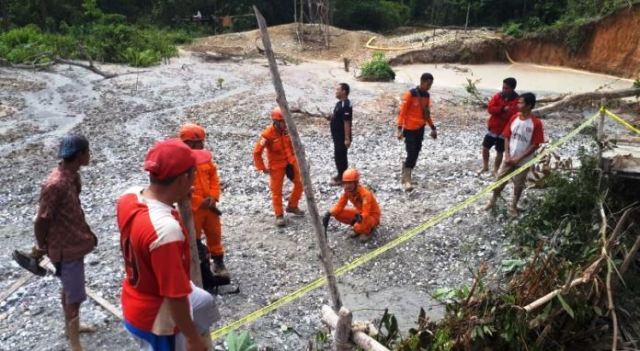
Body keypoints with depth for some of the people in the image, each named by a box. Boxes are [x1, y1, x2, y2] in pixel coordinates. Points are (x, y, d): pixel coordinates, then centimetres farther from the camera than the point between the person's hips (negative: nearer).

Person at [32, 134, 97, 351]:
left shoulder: (72, 175, -2)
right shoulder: (55, 184, -30)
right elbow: (41, 221, -21)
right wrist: (41, 248, -7)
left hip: (74, 242, 9)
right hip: (66, 249, -9)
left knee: (69, 289, 26)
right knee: (75, 297, 2)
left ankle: (70, 326, 46)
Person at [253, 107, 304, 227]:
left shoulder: (287, 129, -6)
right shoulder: (267, 134, -23)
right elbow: (257, 152, -18)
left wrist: (295, 157, 11)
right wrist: (262, 168, -15)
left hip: (290, 162, 6)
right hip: (276, 165, -6)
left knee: (300, 183, 12)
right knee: (277, 191, 2)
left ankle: (292, 206, 31)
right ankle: (279, 215, 15)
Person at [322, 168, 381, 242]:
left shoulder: (365, 193, -32)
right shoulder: (347, 191, -11)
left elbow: (366, 214, -35)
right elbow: (339, 206, -6)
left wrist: (360, 217, -58)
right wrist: (329, 214, -23)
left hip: (372, 216, -6)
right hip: (359, 213, 7)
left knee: (359, 227, -38)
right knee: (338, 214, -13)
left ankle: (368, 231, -2)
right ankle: (356, 224, 6)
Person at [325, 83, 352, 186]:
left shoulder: (345, 105, -21)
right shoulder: (339, 103, 11)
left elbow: (347, 122, -23)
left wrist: (347, 138, -24)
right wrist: (331, 117, 3)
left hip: (342, 137, -10)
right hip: (337, 135, 10)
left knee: (340, 156, -1)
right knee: (338, 155, 17)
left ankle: (342, 178, 9)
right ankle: (340, 175, 29)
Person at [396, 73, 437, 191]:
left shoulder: (426, 96, 9)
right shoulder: (410, 94, -12)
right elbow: (402, 112, -13)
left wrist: (432, 128, 18)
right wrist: (400, 129, -20)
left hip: (420, 129, 7)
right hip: (410, 129, -7)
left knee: (415, 154, 9)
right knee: (411, 154, -13)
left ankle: (405, 177, 22)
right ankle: (407, 181, -9)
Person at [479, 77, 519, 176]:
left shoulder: (517, 101, -14)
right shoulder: (498, 96, -2)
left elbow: (512, 115, -24)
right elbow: (490, 108, -13)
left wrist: (498, 111, -22)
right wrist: (503, 109, -24)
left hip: (504, 131, -4)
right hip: (493, 128, 4)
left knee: (499, 152, 8)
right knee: (485, 148, 10)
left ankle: (495, 170, 25)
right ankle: (485, 166, 32)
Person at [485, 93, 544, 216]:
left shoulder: (536, 123, -15)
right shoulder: (514, 118, -3)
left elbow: (535, 145, -14)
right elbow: (507, 137, 3)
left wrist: (519, 158, -16)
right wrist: (507, 155, -8)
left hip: (523, 161, -3)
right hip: (509, 158, 3)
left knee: (518, 185, 12)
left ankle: (513, 206, 30)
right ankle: (492, 201, 29)